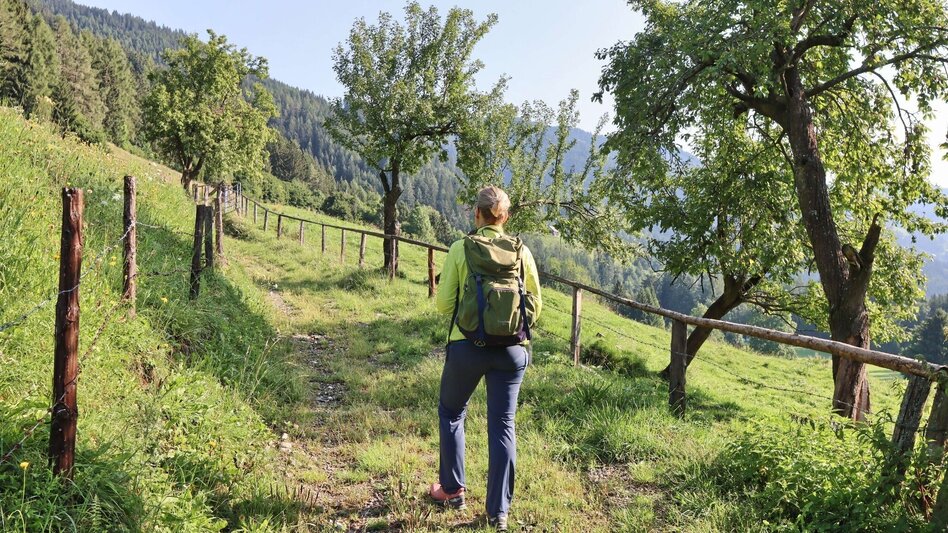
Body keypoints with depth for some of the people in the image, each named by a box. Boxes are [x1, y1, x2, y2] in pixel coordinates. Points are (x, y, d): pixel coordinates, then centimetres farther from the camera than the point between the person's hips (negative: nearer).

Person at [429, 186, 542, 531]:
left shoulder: (460, 249, -8)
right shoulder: (522, 252, -1)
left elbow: (443, 304, -4)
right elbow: (535, 305, 5)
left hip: (467, 346, -2)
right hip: (512, 351, 2)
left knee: (451, 413, 22)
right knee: (502, 426, 11)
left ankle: (453, 491, 31)